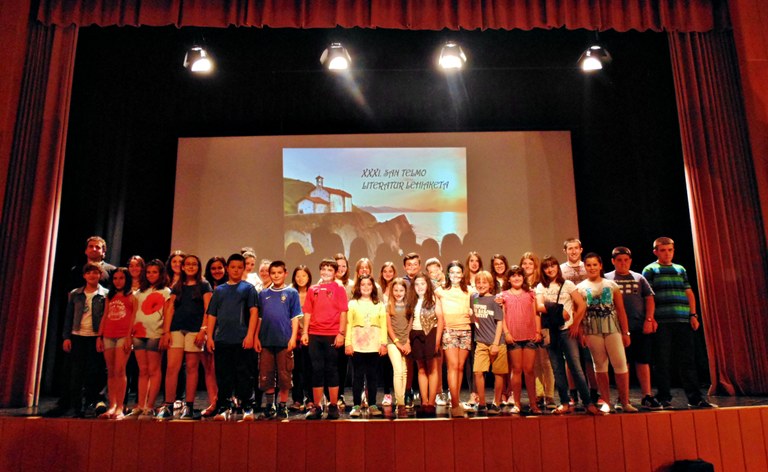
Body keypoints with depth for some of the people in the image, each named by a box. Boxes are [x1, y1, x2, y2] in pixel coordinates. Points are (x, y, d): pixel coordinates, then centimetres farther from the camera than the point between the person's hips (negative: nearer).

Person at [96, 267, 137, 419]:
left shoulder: (131, 296, 3)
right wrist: (99, 336, 10)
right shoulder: (110, 297, 19)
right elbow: (105, 317, 17)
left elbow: (134, 317, -4)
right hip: (108, 337, 5)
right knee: (111, 372, 6)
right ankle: (112, 407, 11)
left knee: (119, 371, -12)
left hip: (123, 336, -5)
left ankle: (119, 408, -10)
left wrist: (129, 336, -13)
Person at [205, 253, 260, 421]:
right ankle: (224, 408, 15)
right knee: (223, 376, 6)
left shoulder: (248, 288, 7)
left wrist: (250, 335, -11)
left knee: (243, 374, 0)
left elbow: (254, 312, -1)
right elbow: (212, 315, 14)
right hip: (221, 340, 3)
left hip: (242, 340, -3)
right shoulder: (219, 290, 16)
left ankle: (247, 408, 6)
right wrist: (209, 337, 4)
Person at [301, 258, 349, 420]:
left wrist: (341, 333, -8)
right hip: (314, 335, 3)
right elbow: (308, 312, 11)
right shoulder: (313, 290, 11)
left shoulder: (339, 289, 4)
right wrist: (305, 332, 3)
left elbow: (343, 312, -1)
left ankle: (333, 406, 11)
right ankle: (316, 406, 13)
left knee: (332, 370, 3)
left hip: (332, 335, -2)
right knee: (316, 370, 6)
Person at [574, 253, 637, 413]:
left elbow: (621, 310, 7)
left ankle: (625, 402, 4)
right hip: (592, 330, 0)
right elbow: (579, 313, 2)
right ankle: (606, 402, 12)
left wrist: (625, 332, 4)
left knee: (621, 363, -6)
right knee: (600, 366, 5)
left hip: (613, 328, 0)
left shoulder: (611, 285, 8)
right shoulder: (580, 288, 6)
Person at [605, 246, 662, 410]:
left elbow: (649, 299, 8)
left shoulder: (639, 278, 13)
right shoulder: (607, 279, 5)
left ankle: (647, 397, 12)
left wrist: (648, 319, -4)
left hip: (641, 327, 2)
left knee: (643, 362, 5)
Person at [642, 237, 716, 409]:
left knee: (688, 360, 4)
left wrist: (693, 314, 7)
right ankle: (664, 398, 7)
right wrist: (650, 318, -10)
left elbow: (689, 293, 18)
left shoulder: (680, 269, 19)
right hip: (662, 322, -4)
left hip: (683, 320, 4)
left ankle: (695, 398, 10)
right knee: (663, 361, 0)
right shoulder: (650, 270, 6)